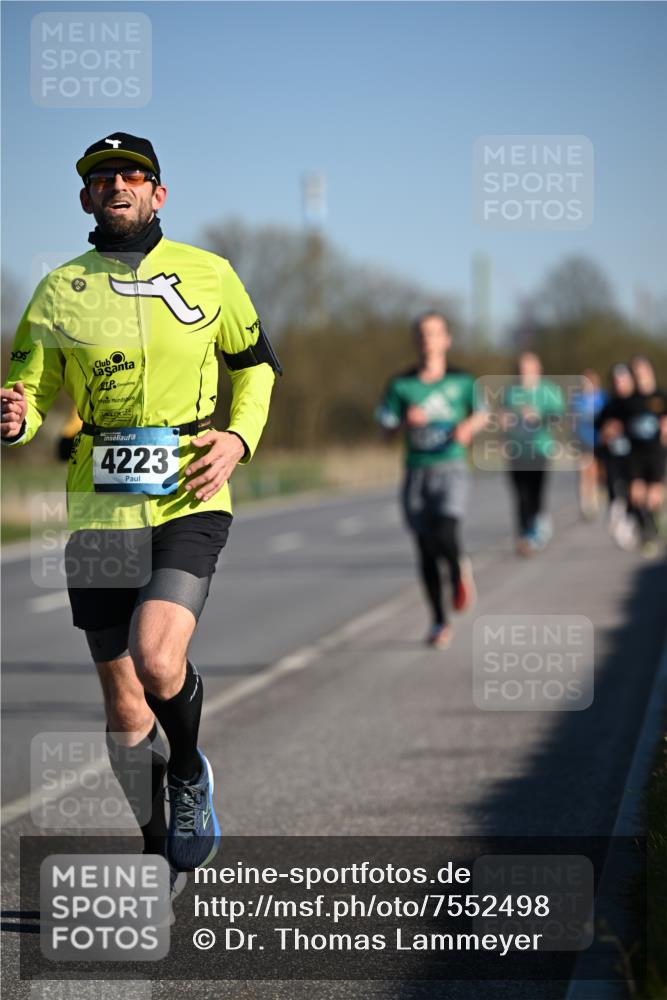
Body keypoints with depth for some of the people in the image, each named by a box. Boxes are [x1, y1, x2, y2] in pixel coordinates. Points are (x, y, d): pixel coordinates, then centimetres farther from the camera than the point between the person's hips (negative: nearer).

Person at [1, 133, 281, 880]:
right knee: (125, 708, 5)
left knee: (157, 660, -25)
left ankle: (189, 772, 7)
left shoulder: (208, 274, 4)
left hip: (190, 504, -2)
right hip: (100, 512, 2)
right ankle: (158, 850, 25)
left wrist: (238, 438, 0)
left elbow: (254, 362, 17)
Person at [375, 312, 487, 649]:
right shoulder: (401, 384, 3)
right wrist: (407, 421, -16)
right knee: (426, 550, 4)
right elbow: (386, 429, 4)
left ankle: (460, 571, 12)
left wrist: (469, 426, -6)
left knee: (445, 534, -23)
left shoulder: (461, 381, 2)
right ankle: (439, 622, 17)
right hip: (417, 471, 2)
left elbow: (482, 414, 15)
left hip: (451, 468, -2)